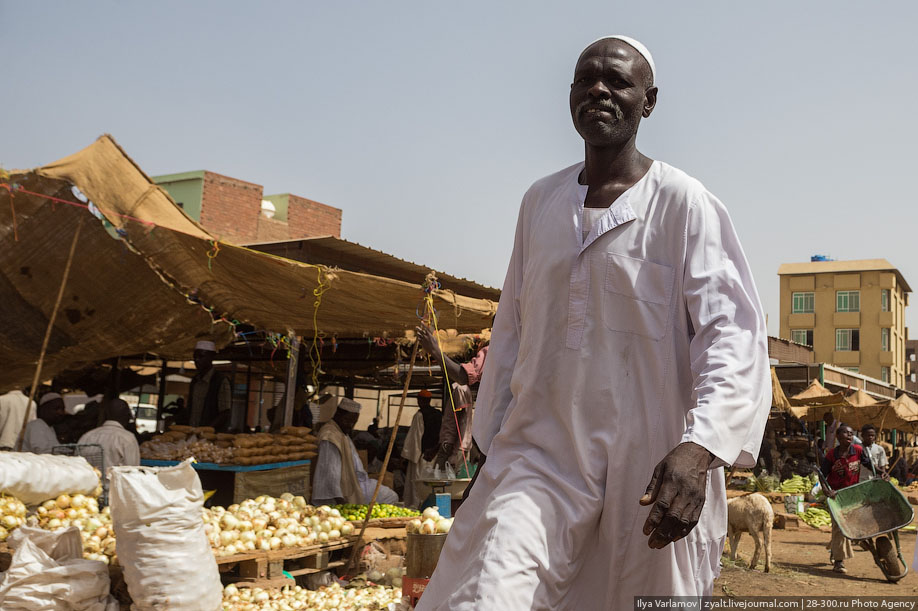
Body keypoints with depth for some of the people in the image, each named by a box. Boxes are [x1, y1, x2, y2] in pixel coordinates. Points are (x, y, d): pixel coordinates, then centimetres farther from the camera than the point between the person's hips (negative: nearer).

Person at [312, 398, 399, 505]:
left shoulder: (343, 434, 12)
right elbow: (330, 471, -27)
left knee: (392, 497, 8)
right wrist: (338, 499, -29)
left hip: (357, 483, 10)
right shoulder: (330, 437, -21)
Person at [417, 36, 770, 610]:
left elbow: (734, 331, -12)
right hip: (542, 450, 3)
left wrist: (701, 447, -27)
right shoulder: (539, 202, 11)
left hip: (650, 465, -2)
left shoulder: (683, 203, -4)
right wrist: (493, 441, 18)